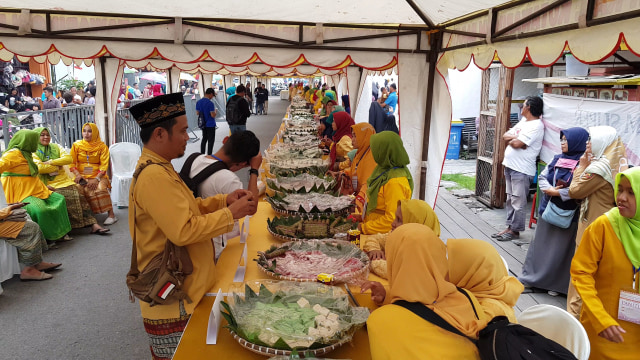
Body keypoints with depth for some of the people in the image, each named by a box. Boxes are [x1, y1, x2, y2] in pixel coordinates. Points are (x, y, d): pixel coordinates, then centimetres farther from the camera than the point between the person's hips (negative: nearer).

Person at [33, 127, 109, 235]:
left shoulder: (56, 147, 21)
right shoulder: (33, 152, 9)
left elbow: (68, 158, 3)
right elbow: (39, 168, -9)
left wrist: (50, 162, -5)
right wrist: (57, 166, -1)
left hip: (65, 181, 4)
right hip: (50, 186, -4)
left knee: (80, 198, -18)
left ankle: (94, 225, -24)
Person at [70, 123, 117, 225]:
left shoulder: (102, 146, 5)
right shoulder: (76, 145, 11)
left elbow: (104, 165, -2)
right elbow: (72, 163, 7)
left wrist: (97, 179, -16)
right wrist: (77, 174, -12)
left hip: (98, 176, -1)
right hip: (82, 176, 1)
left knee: (101, 189, -32)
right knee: (86, 190, -32)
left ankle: (111, 214, -26)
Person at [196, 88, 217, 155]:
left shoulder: (198, 102, 2)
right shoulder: (210, 103, -20)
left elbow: (197, 113, 9)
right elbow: (213, 115, -21)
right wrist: (215, 112, -1)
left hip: (203, 124, 7)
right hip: (210, 125, -7)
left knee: (204, 139, 17)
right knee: (211, 141, 4)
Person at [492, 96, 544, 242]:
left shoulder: (536, 125, -13)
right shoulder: (523, 121, 16)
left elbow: (517, 143, -22)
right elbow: (505, 136, 12)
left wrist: (511, 139, -1)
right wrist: (515, 138, -7)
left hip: (522, 170, -9)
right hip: (510, 166, 10)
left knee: (518, 202, -1)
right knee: (510, 199, 15)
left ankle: (515, 230, 8)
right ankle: (510, 227, 24)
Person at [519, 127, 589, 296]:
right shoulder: (557, 159, 7)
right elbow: (542, 177, 8)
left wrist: (557, 192, -18)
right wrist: (548, 188, -11)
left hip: (567, 214, -7)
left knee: (560, 248, 3)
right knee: (541, 242, 15)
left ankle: (557, 283, 18)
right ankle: (532, 276, 28)